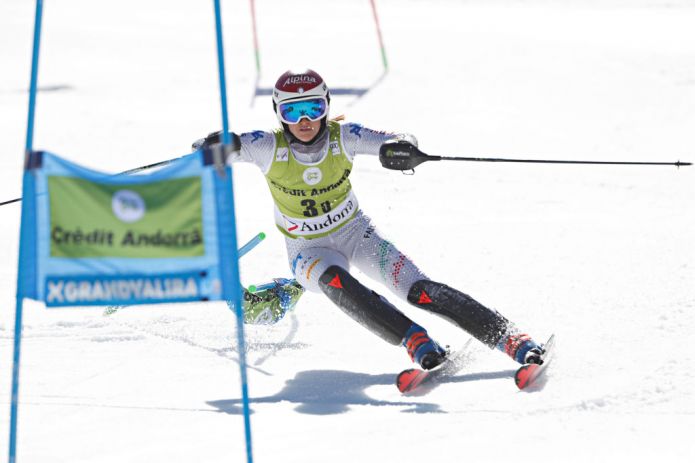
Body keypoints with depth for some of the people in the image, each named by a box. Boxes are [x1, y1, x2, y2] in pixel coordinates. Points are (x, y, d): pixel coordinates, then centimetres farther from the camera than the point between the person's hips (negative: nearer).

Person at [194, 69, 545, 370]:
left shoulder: (343, 137, -18)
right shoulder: (269, 147, -19)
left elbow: (394, 142, -22)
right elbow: (230, 147, -28)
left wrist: (402, 147, -47)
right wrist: (216, 145, -53)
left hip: (356, 234, 1)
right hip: (309, 251, -1)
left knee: (420, 291, -19)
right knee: (334, 280, -37)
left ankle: (509, 337, -20)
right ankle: (415, 341, -44)